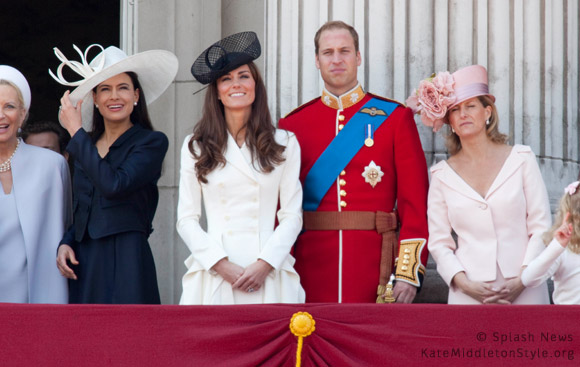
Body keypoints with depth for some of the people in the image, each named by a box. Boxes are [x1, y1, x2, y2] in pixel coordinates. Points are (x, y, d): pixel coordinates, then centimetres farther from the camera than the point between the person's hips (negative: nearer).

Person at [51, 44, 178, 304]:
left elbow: (114, 185, -18)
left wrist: (75, 132, -9)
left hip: (126, 263, -5)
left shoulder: (152, 143, -2)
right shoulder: (86, 147, 15)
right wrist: (65, 243, 2)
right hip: (83, 265, 5)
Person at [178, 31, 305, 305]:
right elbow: (186, 219, 5)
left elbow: (292, 216, 5)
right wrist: (223, 265, -7)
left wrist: (264, 264, -8)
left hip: (268, 273, 0)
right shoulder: (196, 147, 9)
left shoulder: (285, 144, 9)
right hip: (214, 272, 0)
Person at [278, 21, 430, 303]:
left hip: (374, 267, -1)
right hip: (312, 268, 1)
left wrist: (409, 273, -9)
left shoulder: (395, 117, 4)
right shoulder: (292, 124, 8)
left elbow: (415, 202, 0)